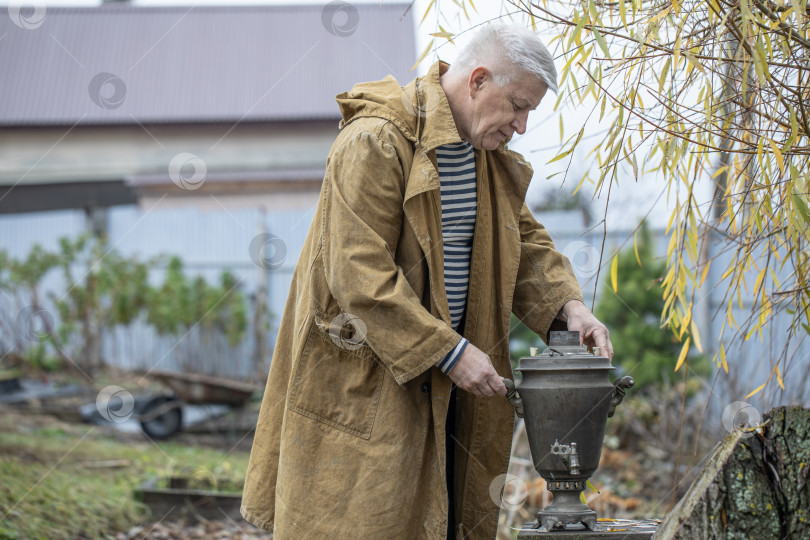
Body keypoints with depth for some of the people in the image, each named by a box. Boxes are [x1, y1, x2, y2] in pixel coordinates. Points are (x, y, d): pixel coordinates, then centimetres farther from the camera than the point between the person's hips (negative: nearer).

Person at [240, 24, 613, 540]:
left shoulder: (489, 153, 8)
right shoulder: (374, 143, -20)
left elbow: (525, 239, 17)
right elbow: (360, 276, -25)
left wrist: (567, 304, -2)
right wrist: (449, 352, -24)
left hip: (440, 381, 8)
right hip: (360, 385, -8)